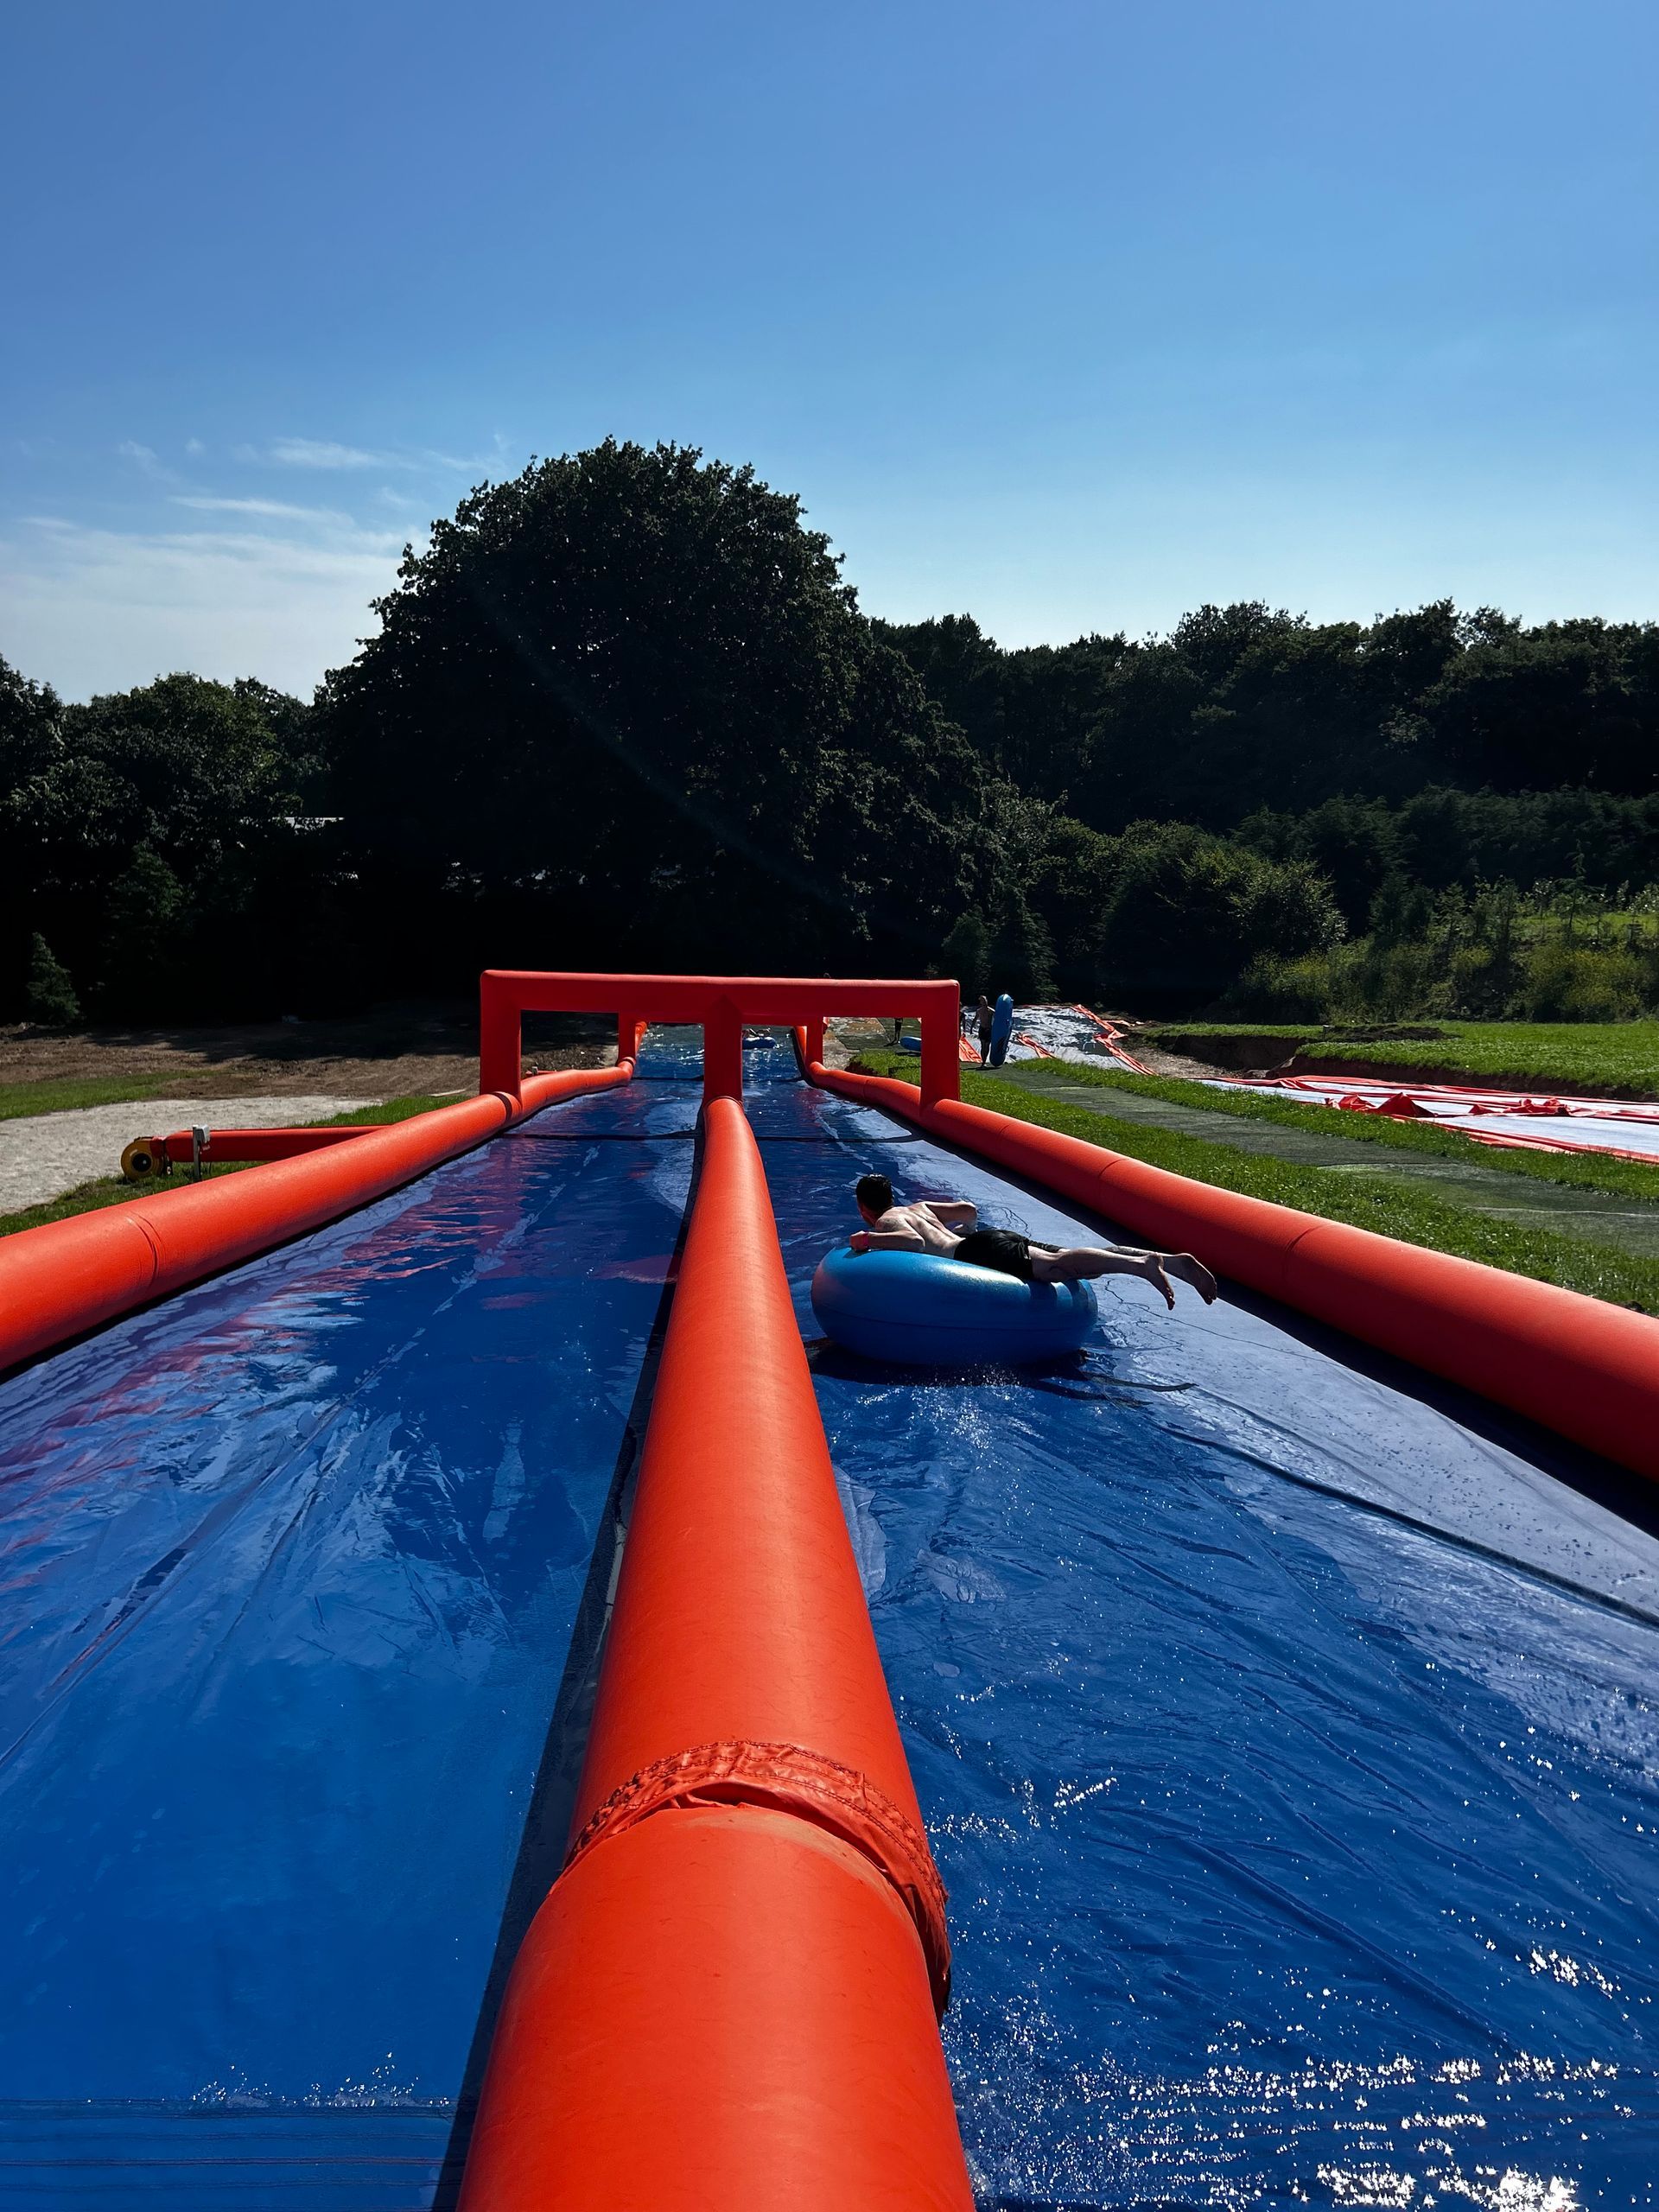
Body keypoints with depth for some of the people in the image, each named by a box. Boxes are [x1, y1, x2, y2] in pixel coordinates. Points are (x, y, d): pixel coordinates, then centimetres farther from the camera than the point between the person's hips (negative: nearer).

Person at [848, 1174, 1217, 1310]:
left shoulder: (885, 1224, 9)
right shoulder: (916, 1206, 34)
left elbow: (915, 1241, -14)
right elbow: (969, 1210, 38)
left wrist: (871, 1240, -3)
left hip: (974, 1252, -7)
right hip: (993, 1236, 8)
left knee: (1054, 1266, -27)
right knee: (1069, 1259, -7)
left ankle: (1141, 1264, -48)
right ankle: (1170, 1259, -23)